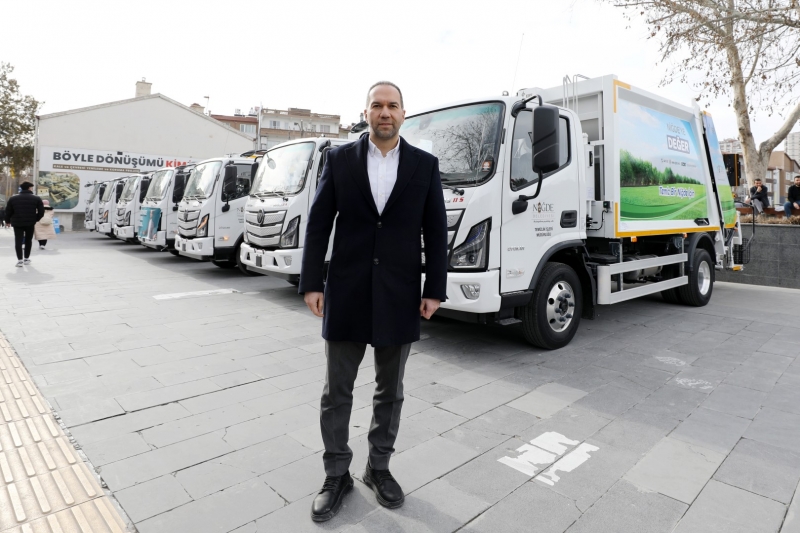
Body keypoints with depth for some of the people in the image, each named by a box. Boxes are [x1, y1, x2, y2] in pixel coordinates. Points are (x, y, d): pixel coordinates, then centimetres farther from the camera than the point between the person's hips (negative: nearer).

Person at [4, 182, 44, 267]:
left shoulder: (13, 198, 3)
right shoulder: (37, 198, -1)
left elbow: (8, 211, 3)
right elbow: (41, 212, -4)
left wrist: (8, 221, 17)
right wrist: (36, 219, 11)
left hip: (17, 223, 0)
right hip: (30, 223, 0)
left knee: (18, 241, 1)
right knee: (28, 241, 14)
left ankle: (20, 260, -7)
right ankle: (27, 259, 20)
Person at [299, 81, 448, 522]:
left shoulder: (425, 165, 4)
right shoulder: (339, 159, 3)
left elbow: (436, 232, 3)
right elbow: (318, 224, 2)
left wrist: (434, 289, -2)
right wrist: (311, 284, -4)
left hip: (399, 296, 1)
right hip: (346, 293, 0)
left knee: (390, 390, 14)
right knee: (337, 391, 9)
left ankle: (379, 467, 34)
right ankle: (336, 475, 28)